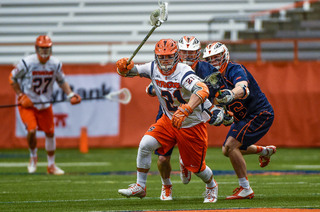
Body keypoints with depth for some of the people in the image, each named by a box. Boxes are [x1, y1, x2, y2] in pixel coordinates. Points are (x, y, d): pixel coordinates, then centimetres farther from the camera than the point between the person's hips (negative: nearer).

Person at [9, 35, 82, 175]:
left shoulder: (55, 64, -7)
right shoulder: (27, 63, -19)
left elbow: (61, 81, 10)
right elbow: (12, 78, -6)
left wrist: (71, 95, -3)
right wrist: (21, 95, -13)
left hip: (45, 103, 4)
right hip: (27, 103, -4)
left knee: (50, 133, 5)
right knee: (32, 130, -21)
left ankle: (51, 165, 22)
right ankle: (33, 157, 10)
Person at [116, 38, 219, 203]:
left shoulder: (183, 73, -29)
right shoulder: (154, 69, -10)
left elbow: (203, 91, -46)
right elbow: (126, 72, -3)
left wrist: (185, 110, -60)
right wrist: (123, 67, -29)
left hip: (192, 126, -4)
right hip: (168, 120, 4)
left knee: (196, 166, 8)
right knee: (145, 145, -18)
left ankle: (211, 185, 42)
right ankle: (140, 187, -5)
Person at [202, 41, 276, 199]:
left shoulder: (235, 70, -23)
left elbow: (243, 88, -45)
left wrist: (231, 94, -65)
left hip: (260, 114, -10)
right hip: (243, 117, 10)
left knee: (231, 146, -22)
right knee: (227, 151, 19)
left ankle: (246, 189, -14)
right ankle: (265, 151, 41)